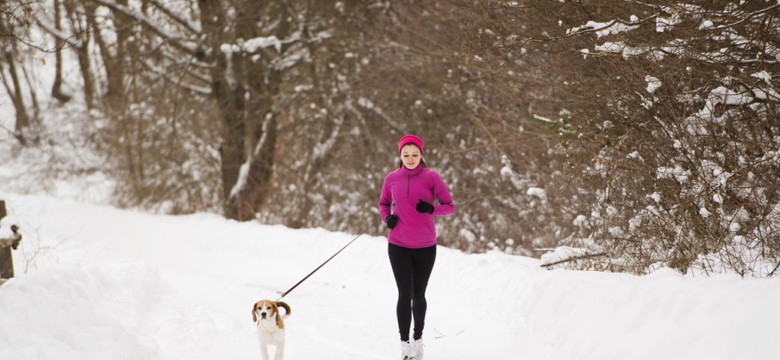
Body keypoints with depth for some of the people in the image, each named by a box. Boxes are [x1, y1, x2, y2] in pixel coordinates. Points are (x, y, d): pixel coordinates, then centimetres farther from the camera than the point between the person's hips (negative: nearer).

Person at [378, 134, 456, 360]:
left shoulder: (431, 177, -5)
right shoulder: (391, 178, 1)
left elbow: (450, 206, -4)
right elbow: (383, 203, 18)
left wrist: (432, 209, -22)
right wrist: (386, 217, -3)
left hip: (425, 247, 0)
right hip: (398, 246, 1)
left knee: (418, 295, 10)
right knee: (405, 294, -6)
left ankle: (418, 339, 28)